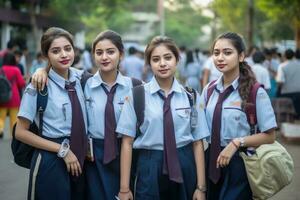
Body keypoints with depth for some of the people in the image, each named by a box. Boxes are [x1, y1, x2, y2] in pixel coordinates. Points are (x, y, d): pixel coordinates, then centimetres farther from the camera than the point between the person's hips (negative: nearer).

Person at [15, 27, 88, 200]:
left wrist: (87, 147, 3)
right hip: (51, 162, -5)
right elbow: (21, 132, -11)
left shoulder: (80, 78, 1)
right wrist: (62, 150, -14)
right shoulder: (39, 86, -14)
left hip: (80, 159, 5)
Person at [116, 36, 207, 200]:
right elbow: (127, 142, -5)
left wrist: (201, 187, -3)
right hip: (149, 168, -2)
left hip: (185, 168, 2)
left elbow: (198, 142, 0)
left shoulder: (191, 96, 2)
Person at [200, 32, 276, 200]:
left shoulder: (255, 92, -12)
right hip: (211, 161, 5)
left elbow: (269, 136, -10)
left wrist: (236, 143, -19)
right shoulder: (209, 90, 4)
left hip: (239, 165, -5)